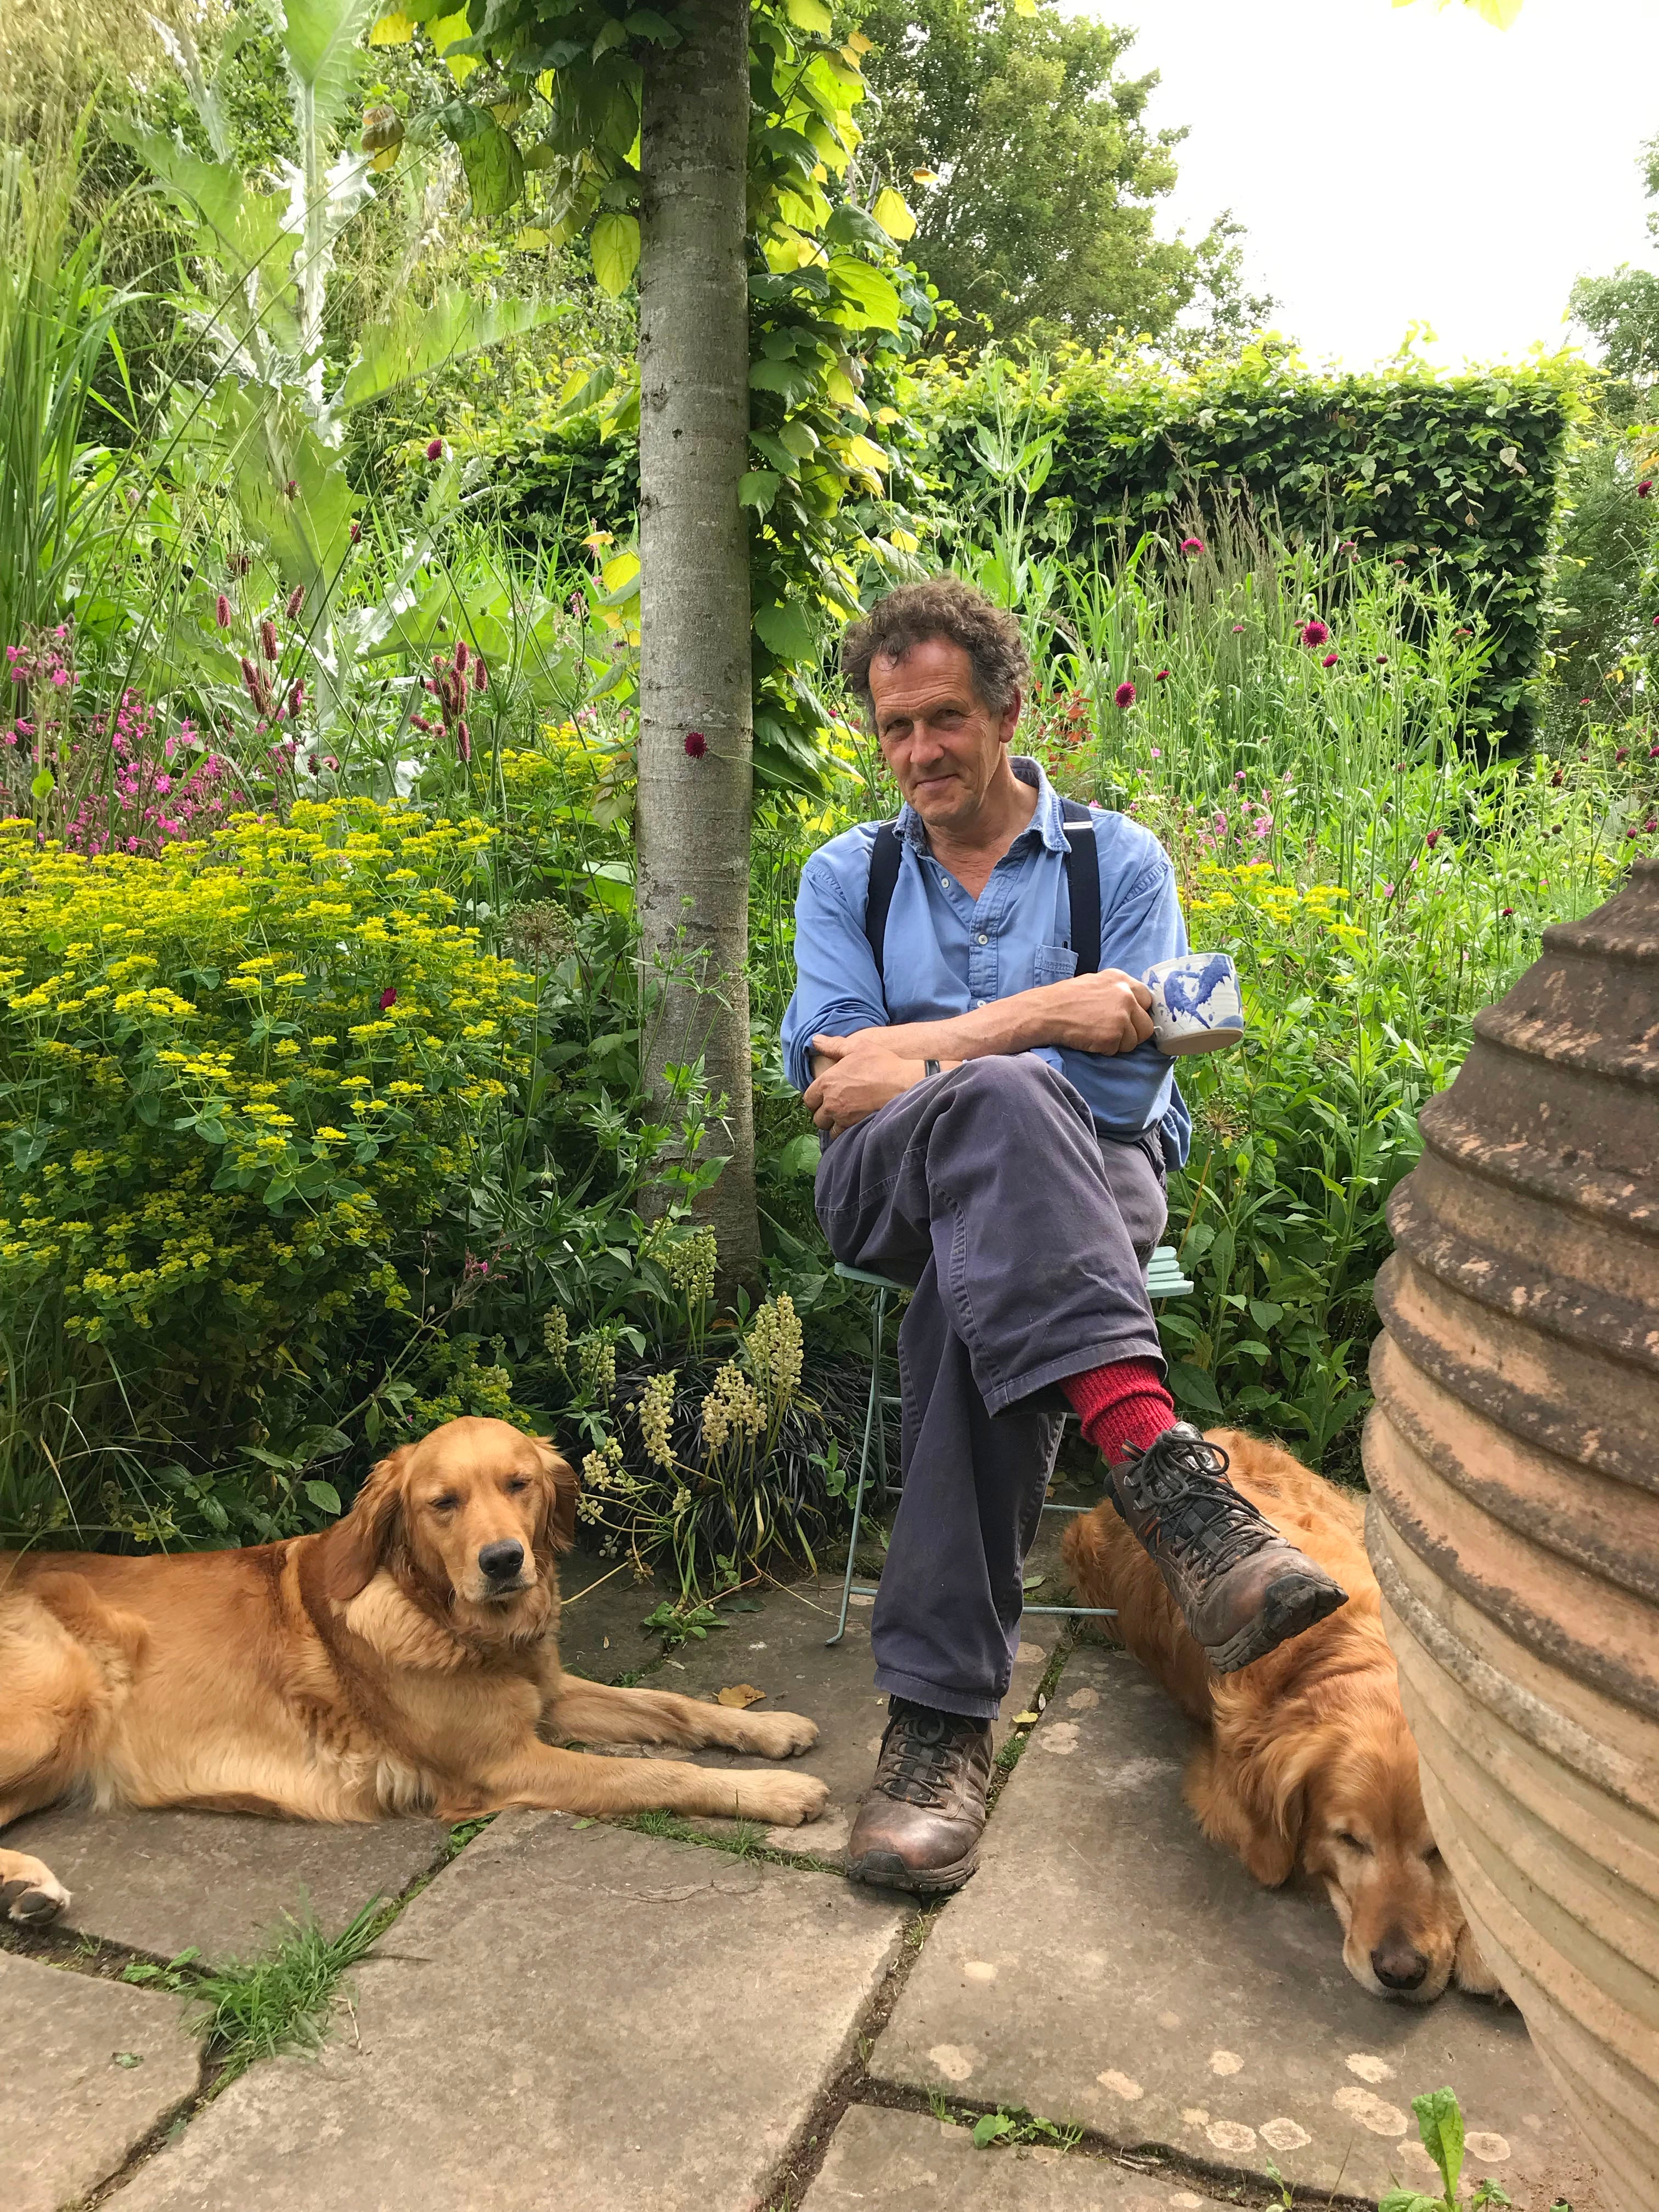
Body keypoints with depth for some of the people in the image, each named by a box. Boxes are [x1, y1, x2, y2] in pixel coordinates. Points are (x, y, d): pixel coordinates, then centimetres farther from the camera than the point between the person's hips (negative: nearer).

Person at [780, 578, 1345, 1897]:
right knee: (1002, 1101, -37)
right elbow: (828, 1079, -1)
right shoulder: (847, 877, 16)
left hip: (1087, 1184, 0)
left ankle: (943, 1714, -38)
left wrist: (921, 1059, -9)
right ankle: (1165, 1470, -54)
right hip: (890, 1191, 1)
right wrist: (1030, 1022, -12)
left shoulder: (1120, 860, 8)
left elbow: (1125, 1087, -5)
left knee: (982, 1292, -38)